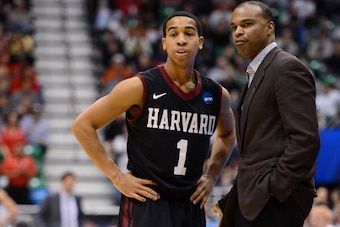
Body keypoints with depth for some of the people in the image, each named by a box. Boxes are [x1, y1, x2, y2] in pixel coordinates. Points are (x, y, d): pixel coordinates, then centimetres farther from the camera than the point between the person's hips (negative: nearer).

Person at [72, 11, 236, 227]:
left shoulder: (217, 95, 5)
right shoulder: (140, 87, -10)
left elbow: (228, 134, 28)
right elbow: (83, 125, -6)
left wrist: (211, 175, 14)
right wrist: (117, 177, -9)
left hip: (192, 206, 5)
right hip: (146, 204, -5)